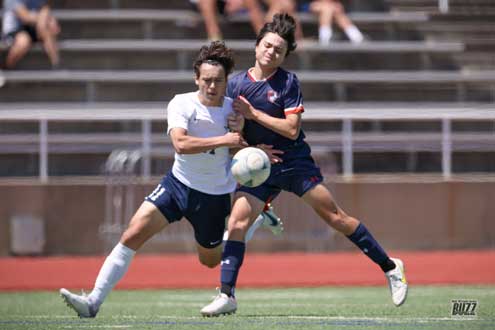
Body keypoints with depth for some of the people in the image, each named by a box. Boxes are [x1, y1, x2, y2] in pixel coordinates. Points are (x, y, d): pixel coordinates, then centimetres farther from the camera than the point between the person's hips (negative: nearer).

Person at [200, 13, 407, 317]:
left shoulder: (288, 82, -8)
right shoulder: (236, 84, 2)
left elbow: (292, 129, -15)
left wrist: (253, 113, -17)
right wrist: (248, 149, -8)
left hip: (296, 163, -3)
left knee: (336, 217, -4)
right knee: (237, 223, -12)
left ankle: (390, 267, 8)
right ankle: (226, 295, -7)